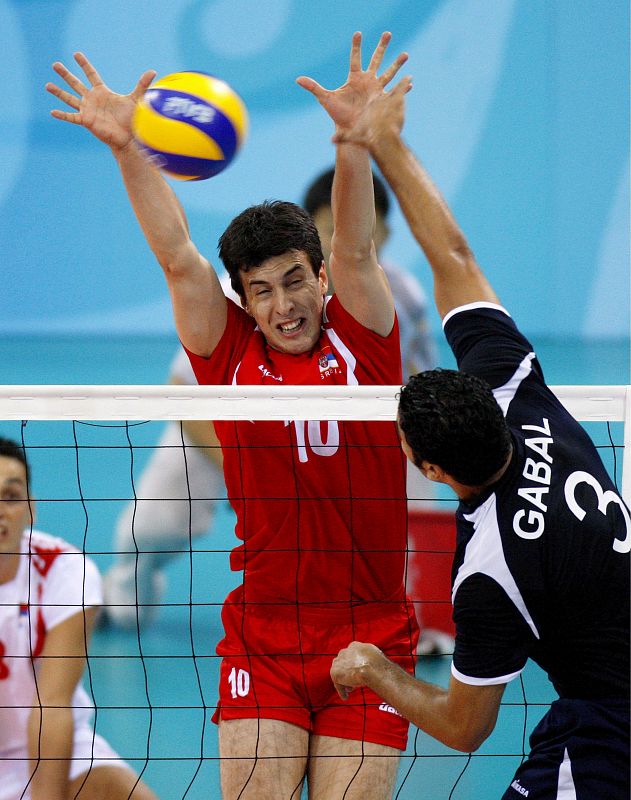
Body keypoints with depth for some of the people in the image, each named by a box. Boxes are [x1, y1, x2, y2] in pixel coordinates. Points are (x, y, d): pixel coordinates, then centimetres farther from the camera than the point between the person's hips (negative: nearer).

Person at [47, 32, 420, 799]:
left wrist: (355, 137, -27)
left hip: (372, 638, 0)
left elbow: (355, 250, -10)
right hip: (261, 641, 0)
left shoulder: (360, 344, 3)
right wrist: (125, 147, -14)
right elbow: (177, 257, -4)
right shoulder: (231, 355, 4)